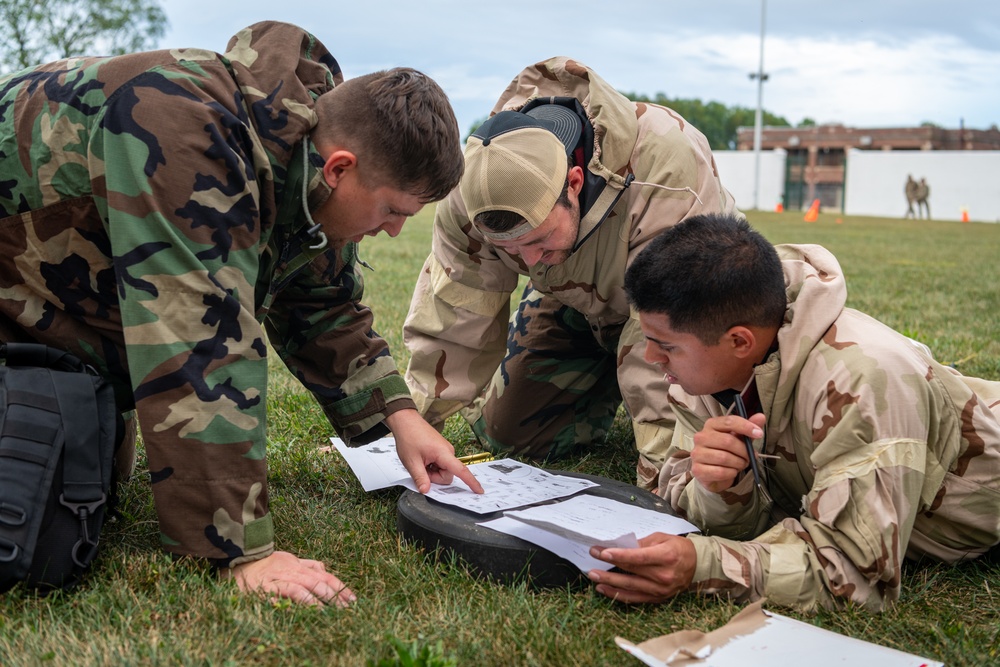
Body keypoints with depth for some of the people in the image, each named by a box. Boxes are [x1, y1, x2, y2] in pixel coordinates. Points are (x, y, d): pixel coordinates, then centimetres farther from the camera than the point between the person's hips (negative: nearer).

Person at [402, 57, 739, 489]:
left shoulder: (669, 167, -44)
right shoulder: (483, 180, -29)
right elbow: (453, 317, -21)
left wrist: (661, 470, -41)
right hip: (573, 304, 4)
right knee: (502, 432, 2)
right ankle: (607, 380, 25)